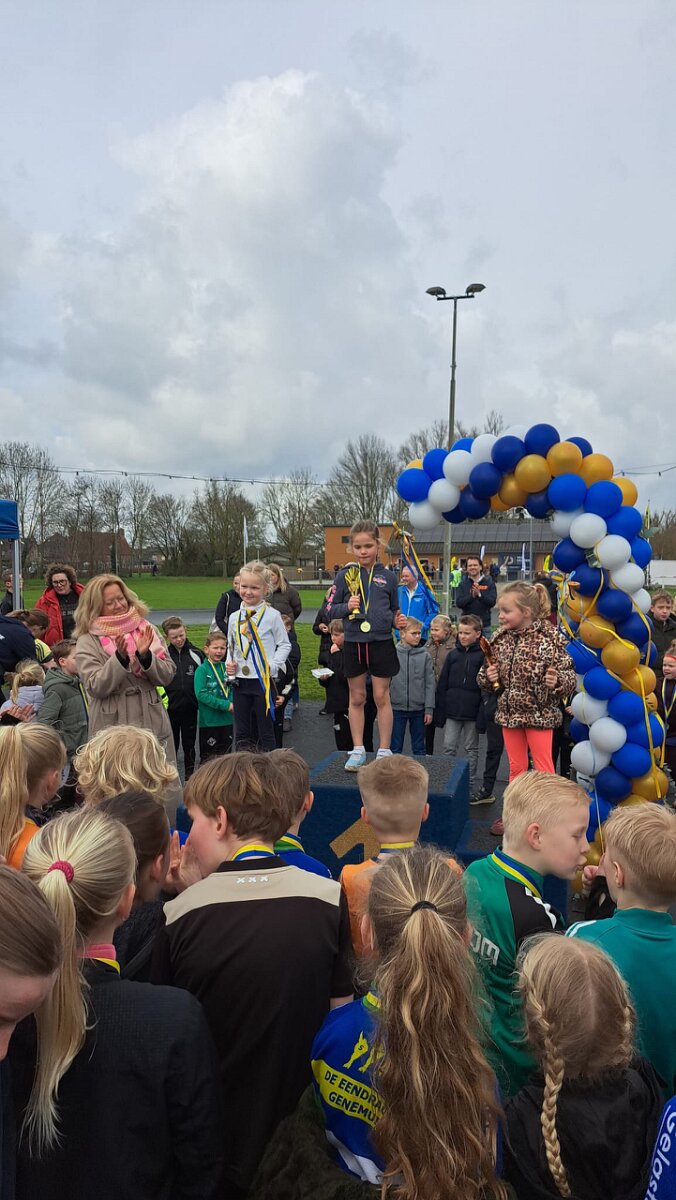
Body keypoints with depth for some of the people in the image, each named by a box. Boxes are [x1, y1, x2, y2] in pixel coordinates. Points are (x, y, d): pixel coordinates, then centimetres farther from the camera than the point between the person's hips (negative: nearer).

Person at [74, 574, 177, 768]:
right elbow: (95, 688, -10)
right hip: (112, 729, -3)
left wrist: (145, 656, -13)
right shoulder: (87, 642, 0)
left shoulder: (146, 630, 8)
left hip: (153, 724, 3)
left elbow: (167, 676, 4)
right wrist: (120, 657, -22)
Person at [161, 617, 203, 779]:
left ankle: (190, 772, 26)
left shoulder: (196, 654, 0)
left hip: (190, 708, 2)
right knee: (171, 743, 11)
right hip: (170, 709, -1)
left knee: (189, 742, 13)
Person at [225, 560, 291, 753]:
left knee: (265, 733, 4)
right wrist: (229, 664, 1)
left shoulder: (272, 615, -6)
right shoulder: (234, 617, 6)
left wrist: (272, 666, -13)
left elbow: (284, 645, 0)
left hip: (264, 682, -4)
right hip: (240, 683, 5)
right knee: (242, 734, 12)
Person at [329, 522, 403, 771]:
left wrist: (397, 621, -9)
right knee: (356, 697, 10)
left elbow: (394, 610, 11)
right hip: (353, 643, 1)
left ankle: (384, 751, 16)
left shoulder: (388, 577, 1)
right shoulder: (345, 575, -1)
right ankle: (358, 751, 21)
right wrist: (347, 607, -17)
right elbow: (332, 609, 2)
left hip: (381, 643, 0)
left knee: (382, 697, 5)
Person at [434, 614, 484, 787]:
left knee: (471, 749, 11)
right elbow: (442, 685, 6)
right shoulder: (453, 654, 4)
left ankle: (470, 783, 21)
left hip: (472, 712, -2)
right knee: (448, 747, 4)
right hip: (452, 710, 3)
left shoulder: (482, 656, -5)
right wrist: (439, 711, 2)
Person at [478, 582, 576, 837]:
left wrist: (557, 681, -31)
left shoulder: (550, 637, -16)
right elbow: (486, 678, 10)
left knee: (543, 770, 3)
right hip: (509, 711, 5)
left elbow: (569, 674, -11)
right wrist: (488, 676, -11)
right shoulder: (499, 638, -2)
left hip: (539, 713, -5)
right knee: (516, 768, 18)